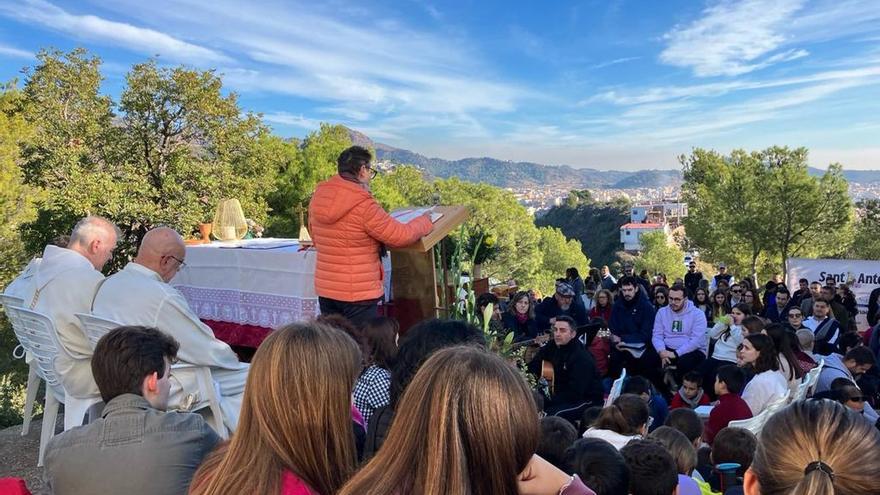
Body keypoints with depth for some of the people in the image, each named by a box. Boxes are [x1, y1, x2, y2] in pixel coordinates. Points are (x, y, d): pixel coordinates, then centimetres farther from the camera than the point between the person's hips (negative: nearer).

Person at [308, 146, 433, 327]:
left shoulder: (317, 198, 2)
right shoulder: (363, 205, -19)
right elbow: (400, 236, -13)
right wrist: (425, 221, 4)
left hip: (325, 289, 7)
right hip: (358, 293, -7)